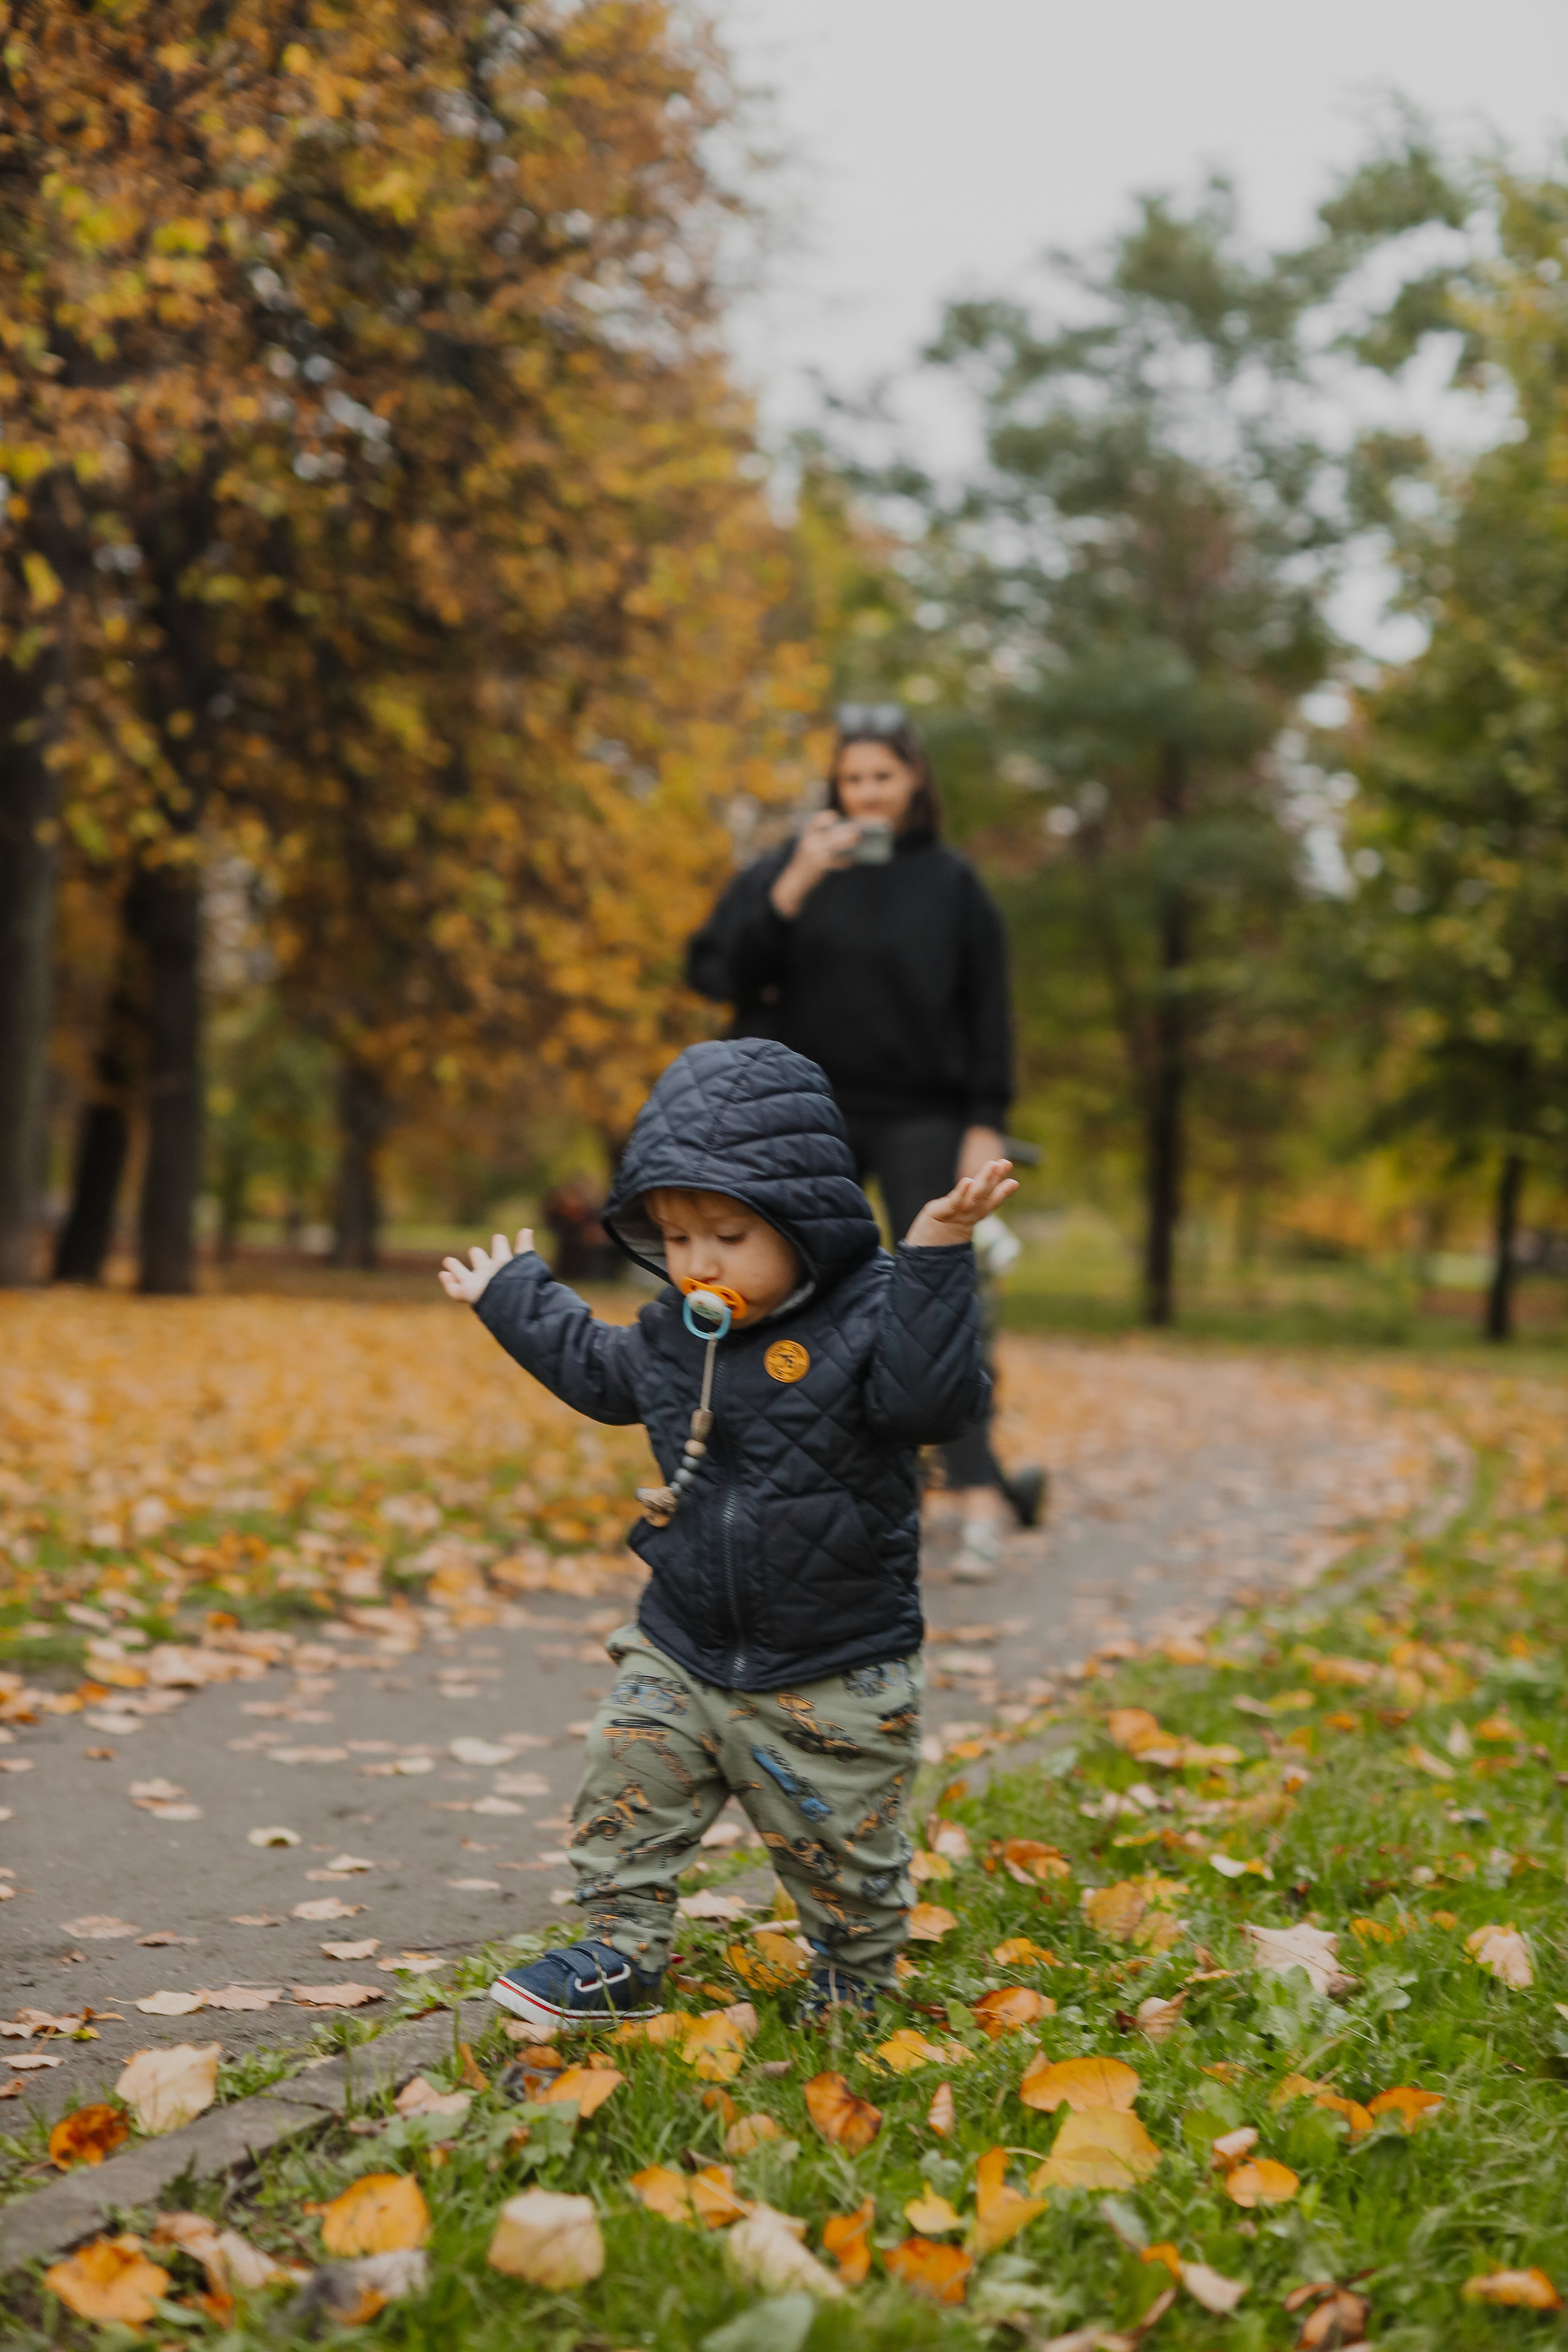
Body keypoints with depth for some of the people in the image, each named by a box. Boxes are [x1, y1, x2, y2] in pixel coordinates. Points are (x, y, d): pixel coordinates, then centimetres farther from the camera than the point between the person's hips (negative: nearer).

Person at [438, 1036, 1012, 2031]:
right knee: (626, 1793, 0)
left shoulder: (867, 1318, -17)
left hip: (832, 1675, -5)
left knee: (839, 1845, 9)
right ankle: (620, 1958, 16)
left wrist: (935, 1259, -42)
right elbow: (600, 1369, 23)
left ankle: (858, 1980, 34)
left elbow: (931, 1396, -35)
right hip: (682, 1648, 5)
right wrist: (513, 1295, 33)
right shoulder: (676, 1330, 3)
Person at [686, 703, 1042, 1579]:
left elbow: (988, 1011, 2)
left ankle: (979, 1495, -12)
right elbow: (722, 971, -8)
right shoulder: (795, 865, 2)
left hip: (919, 1117, -1)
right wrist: (792, 886, -19)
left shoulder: (951, 882, 2)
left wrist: (986, 1125, -5)